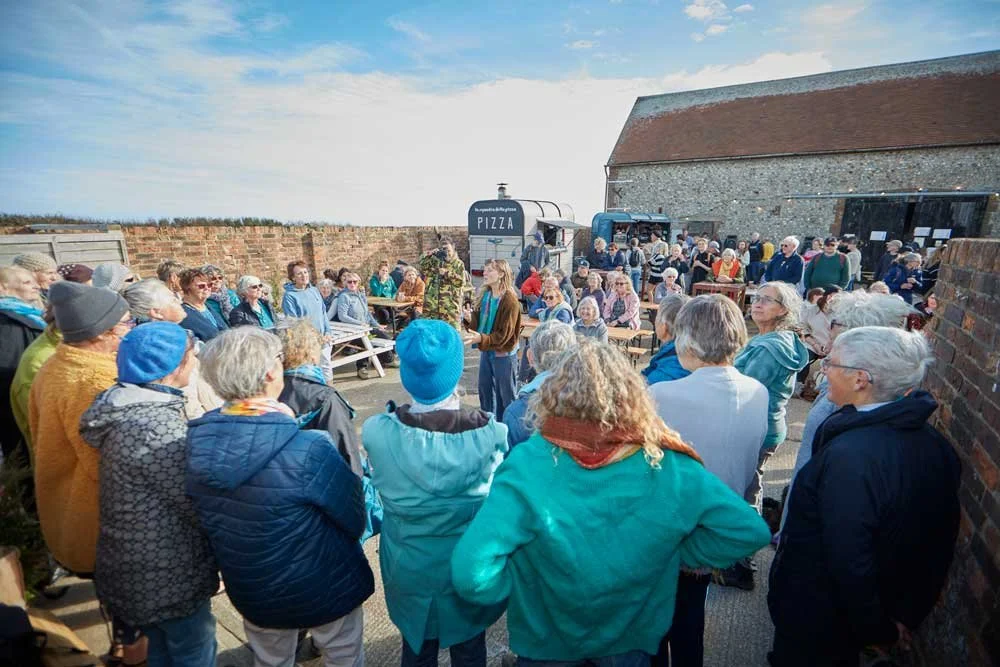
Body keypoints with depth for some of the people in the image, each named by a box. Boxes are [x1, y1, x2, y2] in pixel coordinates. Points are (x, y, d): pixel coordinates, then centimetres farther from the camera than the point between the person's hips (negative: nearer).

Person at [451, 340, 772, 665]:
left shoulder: (528, 464, -31)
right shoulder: (666, 462, -23)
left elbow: (470, 574, -34)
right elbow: (748, 530, -16)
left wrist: (521, 583, -14)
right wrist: (673, 556, -6)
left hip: (546, 640, -1)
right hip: (633, 637, 1)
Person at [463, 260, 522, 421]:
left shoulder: (510, 300, -21)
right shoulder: (485, 295, 2)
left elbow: (505, 334, -22)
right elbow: (479, 322, 7)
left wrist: (482, 339, -35)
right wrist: (470, 318, -14)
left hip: (503, 354, -8)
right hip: (486, 351, 8)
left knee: (506, 395, 8)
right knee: (484, 389, 21)